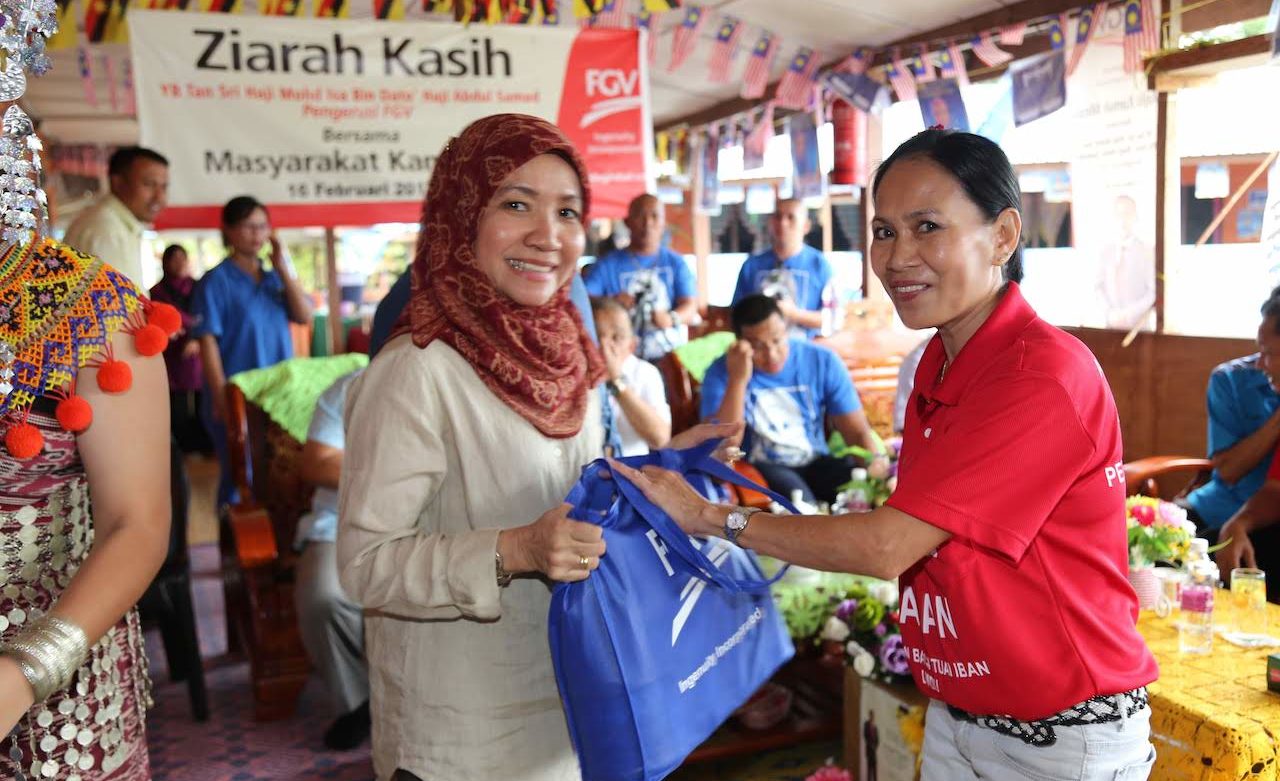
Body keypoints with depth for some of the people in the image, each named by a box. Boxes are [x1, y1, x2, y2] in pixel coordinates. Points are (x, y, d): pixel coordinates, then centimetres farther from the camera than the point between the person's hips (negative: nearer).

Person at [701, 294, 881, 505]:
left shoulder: (822, 360, -3)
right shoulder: (721, 372, -9)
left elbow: (857, 431, -2)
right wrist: (738, 380, -28)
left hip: (816, 464, 3)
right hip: (760, 469, -2)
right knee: (792, 489, -34)